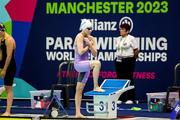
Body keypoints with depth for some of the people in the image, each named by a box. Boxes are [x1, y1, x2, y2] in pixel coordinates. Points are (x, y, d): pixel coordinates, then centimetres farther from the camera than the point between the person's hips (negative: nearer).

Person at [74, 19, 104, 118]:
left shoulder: (91, 39, 11)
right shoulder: (79, 37, -10)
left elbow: (94, 54, 5)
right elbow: (80, 52, -20)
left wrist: (90, 44, -9)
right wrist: (88, 46, -4)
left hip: (84, 65, 8)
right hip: (79, 63, -8)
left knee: (79, 90, 9)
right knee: (97, 63, -32)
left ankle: (78, 113, 11)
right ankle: (96, 86, -24)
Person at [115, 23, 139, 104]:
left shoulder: (131, 38, -6)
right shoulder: (118, 39, 12)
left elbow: (136, 50, -4)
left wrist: (132, 58, 2)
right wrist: (118, 56, 14)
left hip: (128, 61, -6)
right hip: (119, 61, 6)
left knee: (129, 79, -4)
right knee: (120, 79, 5)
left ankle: (130, 98, 0)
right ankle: (121, 98, 10)